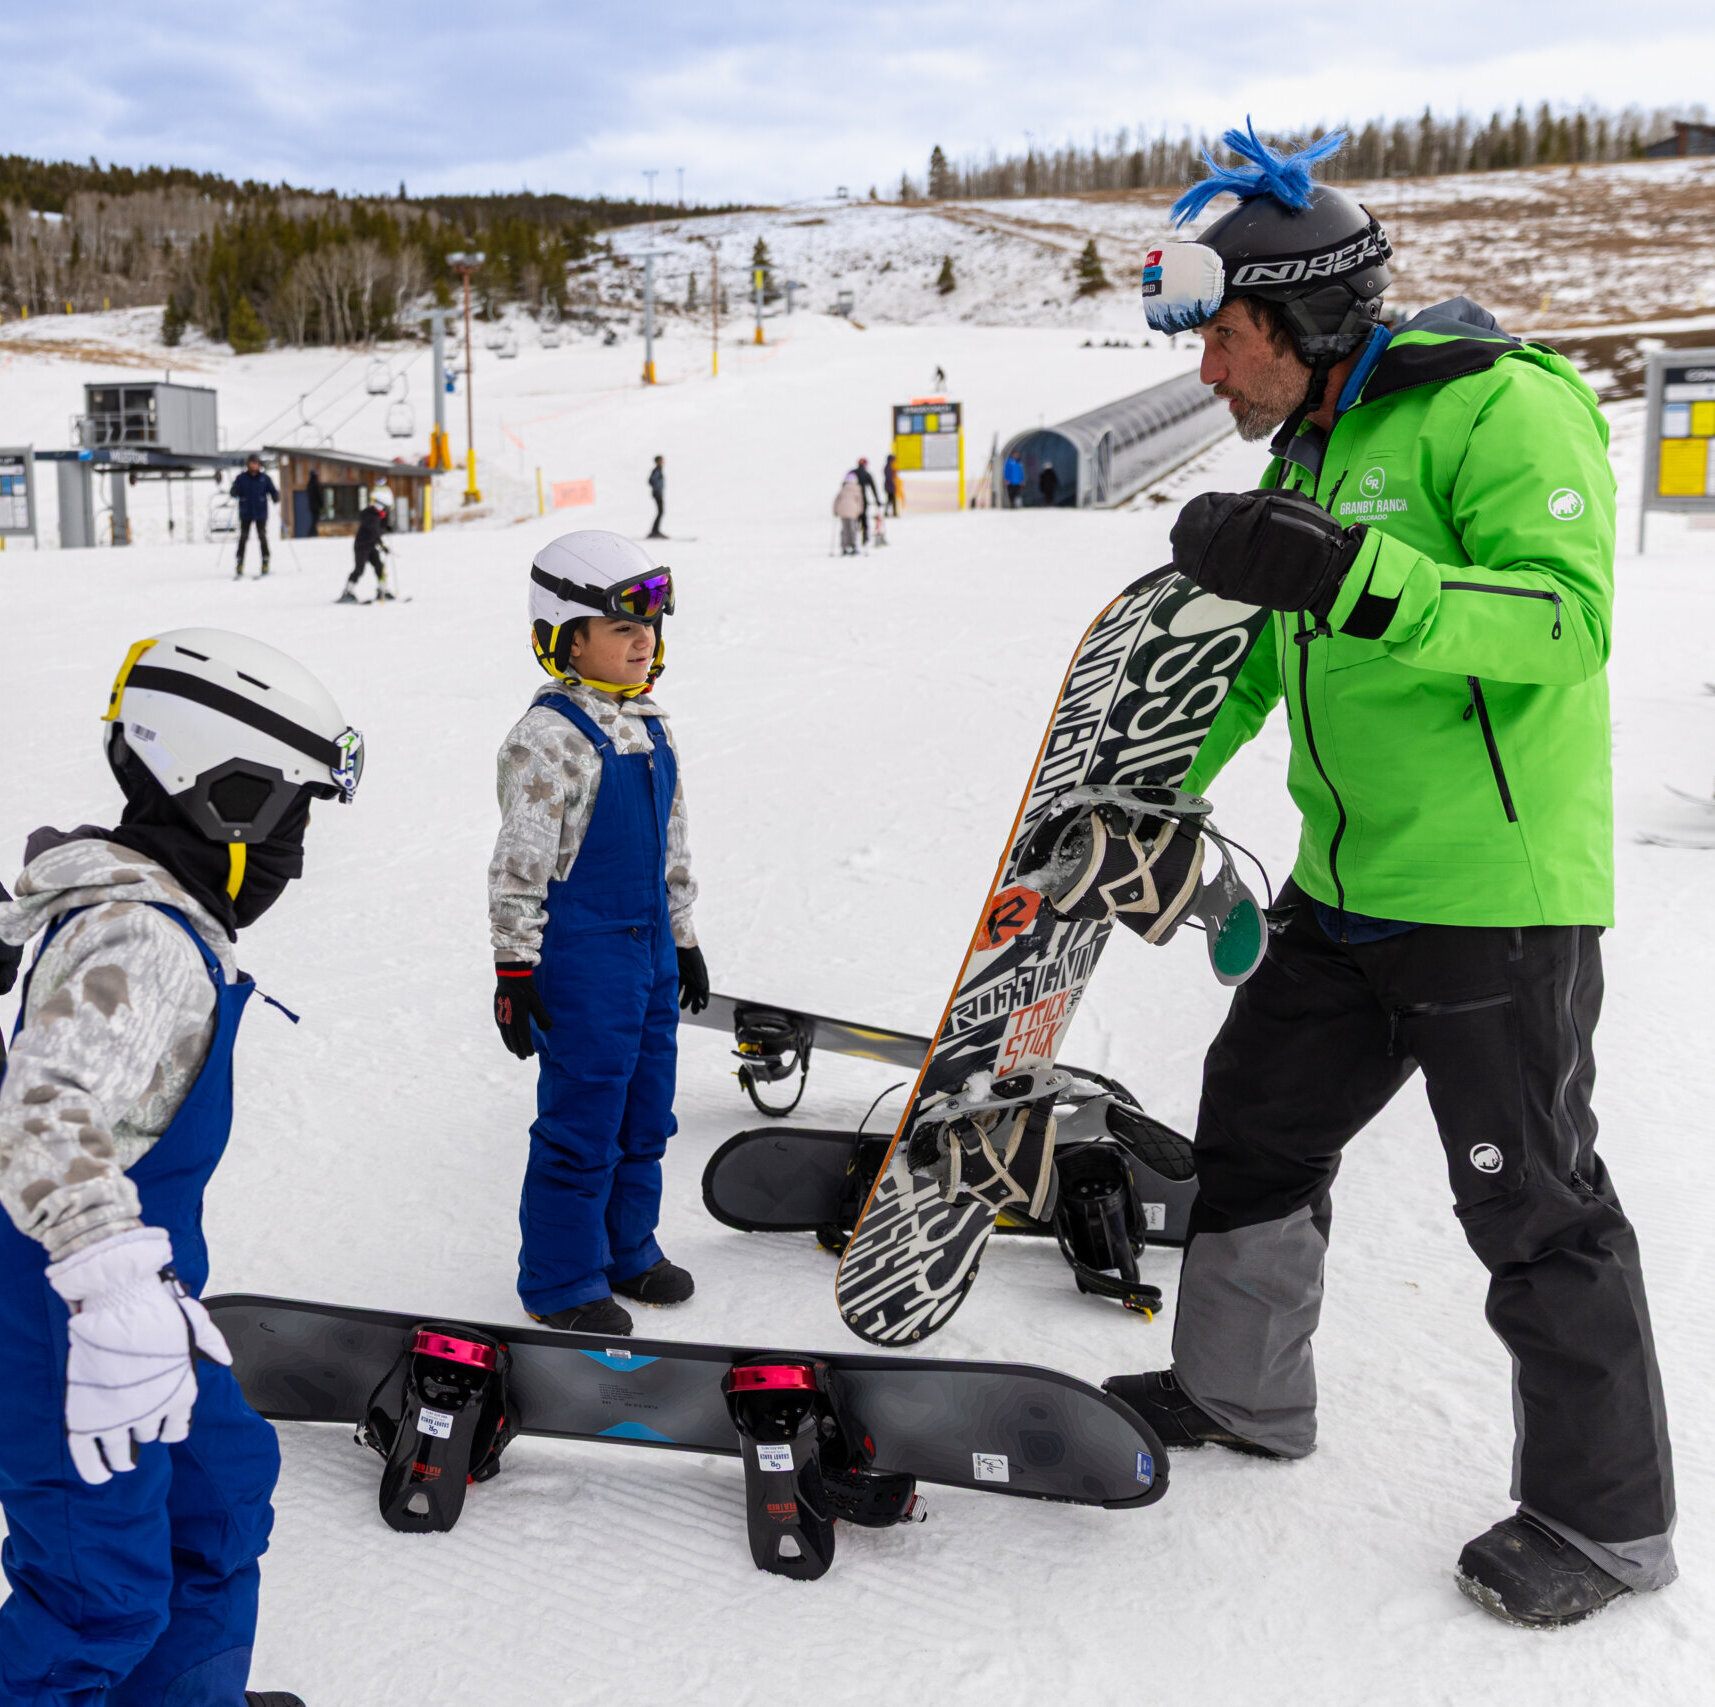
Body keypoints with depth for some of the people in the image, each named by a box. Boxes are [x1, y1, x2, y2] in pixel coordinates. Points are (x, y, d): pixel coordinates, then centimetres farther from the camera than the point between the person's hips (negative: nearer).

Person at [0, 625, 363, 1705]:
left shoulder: (154, 921, 8)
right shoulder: (139, 944, -25)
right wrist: (117, 1287, -51)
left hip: (138, 1303, 10)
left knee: (225, 1482, 22)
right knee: (105, 1595, 2)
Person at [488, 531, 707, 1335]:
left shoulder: (650, 726, 10)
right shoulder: (549, 738, -15)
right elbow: (519, 863, -15)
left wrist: (684, 938, 22)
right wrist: (514, 970, -14)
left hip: (651, 951, 8)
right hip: (580, 959, -8)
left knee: (645, 1114, 16)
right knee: (582, 1124, 1)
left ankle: (626, 1248, 34)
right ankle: (561, 1280, 17)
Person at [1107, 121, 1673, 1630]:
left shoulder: (1499, 409, -15)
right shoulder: (1313, 447, 12)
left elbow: (1567, 617, -27)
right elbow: (1281, 650, 21)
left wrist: (1355, 575, -38)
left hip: (1497, 896, -9)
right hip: (1347, 889, 9)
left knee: (1534, 1205, 3)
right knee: (1256, 1117, 17)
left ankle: (1608, 1515, 22)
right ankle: (1239, 1391, 38)